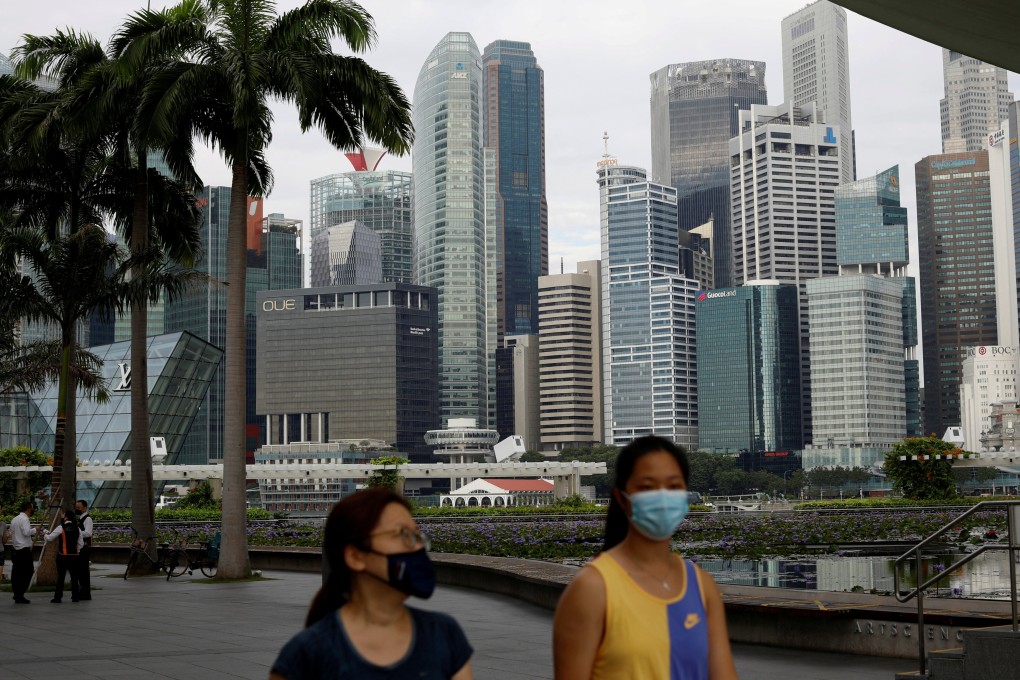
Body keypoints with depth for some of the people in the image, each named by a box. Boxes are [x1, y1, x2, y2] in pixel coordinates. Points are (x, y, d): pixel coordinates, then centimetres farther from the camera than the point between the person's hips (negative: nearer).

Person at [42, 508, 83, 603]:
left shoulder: (61, 528, -8)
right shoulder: (77, 529, 5)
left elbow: (49, 538, -5)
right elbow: (80, 543, 7)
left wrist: (45, 534, 15)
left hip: (63, 556, -4)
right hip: (74, 556, 4)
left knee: (60, 577, 0)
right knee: (74, 577, 9)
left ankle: (57, 597, 1)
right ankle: (75, 597, 10)